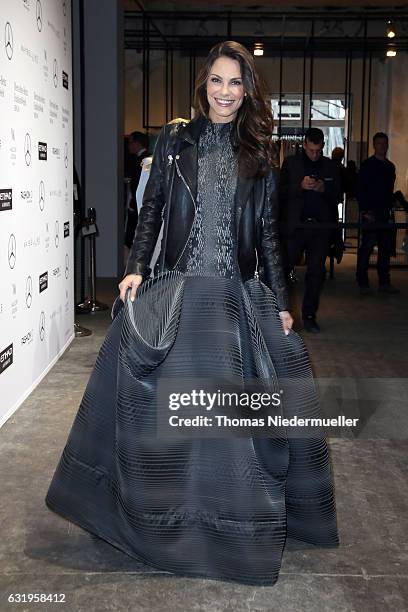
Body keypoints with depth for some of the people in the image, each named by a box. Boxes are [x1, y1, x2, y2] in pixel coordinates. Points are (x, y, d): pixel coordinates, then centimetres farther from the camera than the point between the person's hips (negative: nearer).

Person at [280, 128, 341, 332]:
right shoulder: (290, 163, 5)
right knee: (285, 266, -6)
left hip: (321, 226, 2)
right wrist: (300, 186, -16)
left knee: (316, 272, 4)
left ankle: (309, 316, 12)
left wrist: (324, 189, -10)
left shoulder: (331, 166, 11)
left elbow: (338, 197, 10)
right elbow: (281, 192, 0)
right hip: (295, 225, -2)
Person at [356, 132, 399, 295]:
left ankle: (384, 282, 14)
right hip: (370, 212, -7)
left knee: (386, 248, 7)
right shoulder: (367, 165, -3)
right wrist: (365, 211, -15)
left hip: (385, 213, 7)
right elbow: (360, 190, -7)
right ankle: (363, 283, -1)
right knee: (367, 247, -6)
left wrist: (390, 207, 12)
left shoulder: (390, 166, 17)